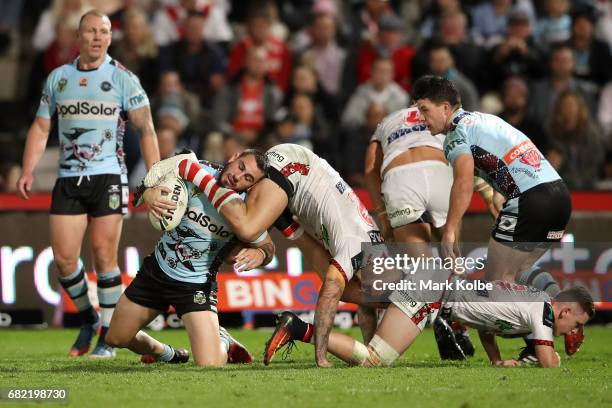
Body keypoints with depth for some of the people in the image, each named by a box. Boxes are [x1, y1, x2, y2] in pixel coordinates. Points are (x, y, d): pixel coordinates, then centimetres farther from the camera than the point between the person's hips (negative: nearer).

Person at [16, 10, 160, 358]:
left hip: (108, 176, -3)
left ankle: (109, 336, 4)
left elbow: (145, 127, -4)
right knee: (63, 257, -2)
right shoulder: (58, 78, 10)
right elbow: (41, 127, 15)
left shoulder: (122, 78, 0)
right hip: (69, 179, 3)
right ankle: (88, 319, 21)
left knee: (104, 255, -6)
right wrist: (28, 171, 3)